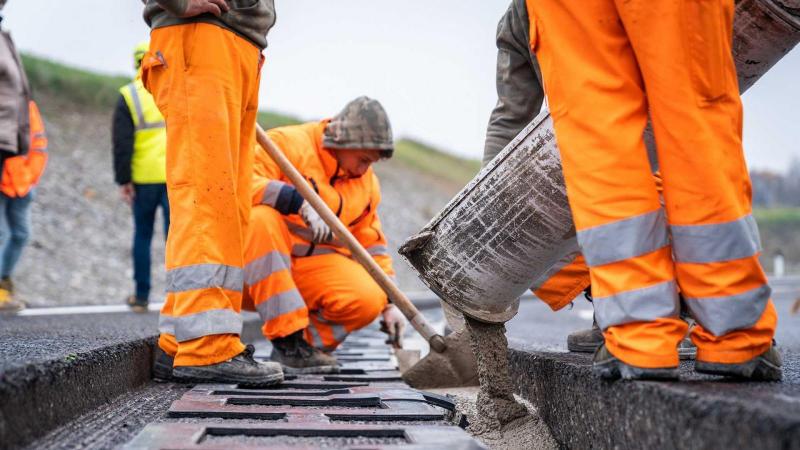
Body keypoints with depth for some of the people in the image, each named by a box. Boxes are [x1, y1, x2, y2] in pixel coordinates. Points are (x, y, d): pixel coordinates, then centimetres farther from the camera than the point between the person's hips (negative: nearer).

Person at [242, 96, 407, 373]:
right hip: (255, 266, -4)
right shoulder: (289, 144, -11)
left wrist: (389, 302, 8)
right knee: (261, 218, -37)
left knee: (369, 298, -24)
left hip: (314, 265, 4)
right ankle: (287, 338, -32)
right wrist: (299, 202, -35)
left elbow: (372, 246, 16)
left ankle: (308, 342, 4)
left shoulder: (367, 182, 11)